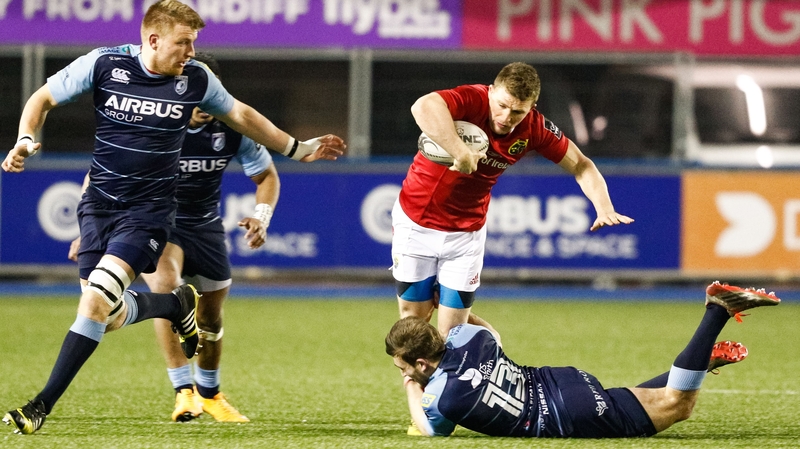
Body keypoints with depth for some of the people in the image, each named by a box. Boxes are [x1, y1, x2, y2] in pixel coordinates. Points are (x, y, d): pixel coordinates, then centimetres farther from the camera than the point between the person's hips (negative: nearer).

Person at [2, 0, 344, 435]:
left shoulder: (196, 80, -3)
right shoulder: (104, 64, -8)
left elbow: (240, 115, 16)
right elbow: (44, 97, 3)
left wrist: (298, 149, 21)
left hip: (149, 209, -2)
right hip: (98, 203, 2)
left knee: (97, 300, -21)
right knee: (110, 317, -1)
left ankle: (42, 404, -17)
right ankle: (177, 304, 32)